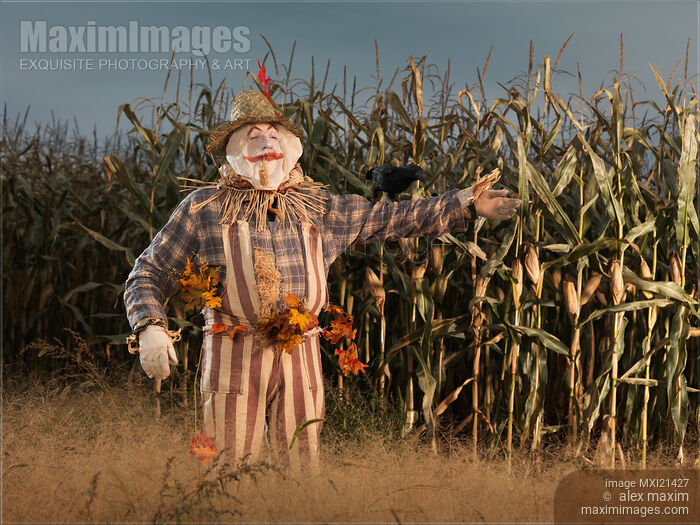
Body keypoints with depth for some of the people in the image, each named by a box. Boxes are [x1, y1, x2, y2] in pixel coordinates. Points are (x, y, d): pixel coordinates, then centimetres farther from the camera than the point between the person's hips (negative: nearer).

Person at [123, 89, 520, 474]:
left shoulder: (319, 208, 13)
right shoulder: (204, 209, 5)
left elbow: (389, 218, 17)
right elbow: (149, 273, 8)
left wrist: (466, 205, 11)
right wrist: (151, 327, -11)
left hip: (300, 358, 3)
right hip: (234, 358, -2)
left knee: (303, 467, 8)